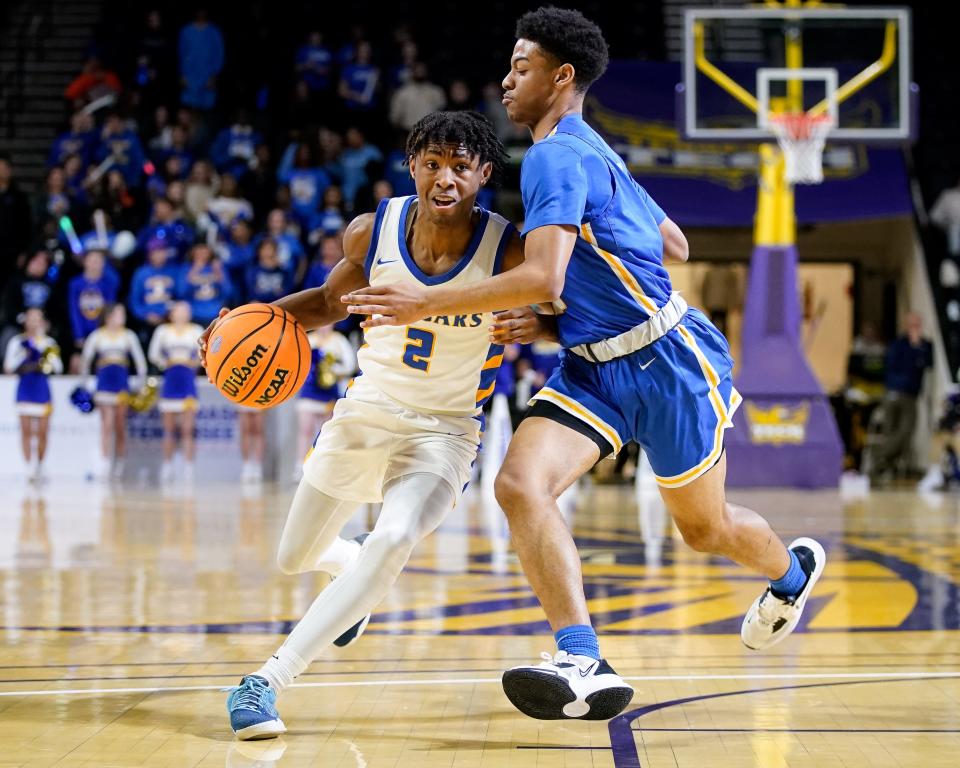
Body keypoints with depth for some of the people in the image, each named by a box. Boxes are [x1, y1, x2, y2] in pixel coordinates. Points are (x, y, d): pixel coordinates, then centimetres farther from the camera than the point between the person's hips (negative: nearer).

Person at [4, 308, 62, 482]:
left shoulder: (48, 342, 8)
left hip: (42, 389, 1)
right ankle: (30, 467, -5)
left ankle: (39, 466, 16)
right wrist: (23, 353, -14)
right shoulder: (18, 342, 3)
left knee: (42, 432, 2)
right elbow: (8, 367, -3)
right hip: (25, 389, -1)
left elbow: (58, 368, 4)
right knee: (26, 430, -6)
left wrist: (49, 354, -11)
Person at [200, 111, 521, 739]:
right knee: (294, 560, 15)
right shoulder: (372, 232, -11)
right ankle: (361, 571, 53)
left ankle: (267, 681, -29)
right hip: (365, 411, 4)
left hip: (444, 429, -4)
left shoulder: (508, 252, -20)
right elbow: (333, 300, 8)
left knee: (394, 540, -32)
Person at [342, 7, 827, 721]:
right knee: (521, 483, -16)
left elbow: (542, 279, -31)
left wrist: (426, 302, -29)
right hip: (595, 366, 9)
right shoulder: (592, 153, 12)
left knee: (703, 527, 11)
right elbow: (673, 244, 20)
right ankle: (585, 665, -23)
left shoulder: (557, 156, -18)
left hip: (669, 361, -9)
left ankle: (792, 571, 45)